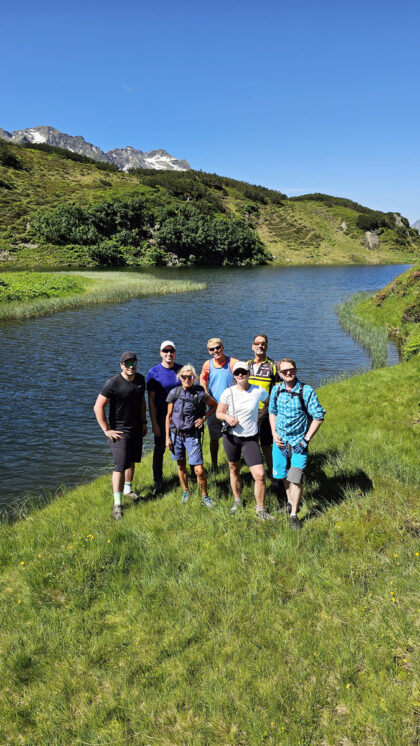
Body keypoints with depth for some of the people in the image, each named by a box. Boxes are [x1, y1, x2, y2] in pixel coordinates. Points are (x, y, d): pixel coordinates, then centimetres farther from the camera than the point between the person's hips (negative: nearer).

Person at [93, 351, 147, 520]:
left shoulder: (140, 379, 3)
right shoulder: (113, 383, -18)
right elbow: (98, 407, -17)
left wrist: (143, 422, 15)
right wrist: (107, 430, -16)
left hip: (136, 430, 7)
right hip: (119, 431, -6)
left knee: (132, 461, 19)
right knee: (120, 466, -8)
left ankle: (128, 489, 41)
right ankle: (117, 504, 0)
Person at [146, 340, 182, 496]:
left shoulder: (182, 369, 1)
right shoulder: (153, 373, -8)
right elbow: (151, 400, -8)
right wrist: (154, 423, -11)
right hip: (162, 415, -2)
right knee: (159, 449, 5)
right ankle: (157, 481, 18)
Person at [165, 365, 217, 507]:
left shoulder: (200, 394, -10)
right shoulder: (174, 392, -3)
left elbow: (214, 405, 8)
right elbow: (169, 416, 4)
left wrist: (204, 418, -6)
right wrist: (167, 437, 4)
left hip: (192, 435, -3)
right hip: (176, 434, 3)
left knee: (199, 470, -6)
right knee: (181, 466, 16)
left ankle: (205, 496, 15)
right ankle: (185, 492, 37)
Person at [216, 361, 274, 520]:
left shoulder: (259, 391, -6)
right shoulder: (228, 392, -7)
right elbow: (218, 413, 1)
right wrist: (226, 417, -21)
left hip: (250, 439, -1)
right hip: (231, 436, 1)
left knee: (259, 475, -10)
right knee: (234, 470, 18)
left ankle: (260, 510, 9)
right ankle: (237, 501, 42)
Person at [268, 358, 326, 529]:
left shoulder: (306, 391, -14)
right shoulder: (276, 389, -2)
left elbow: (318, 417, -10)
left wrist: (306, 439, -13)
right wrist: (274, 433, 1)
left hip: (298, 442, -4)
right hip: (280, 440, 4)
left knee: (295, 479, -7)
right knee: (284, 476, 17)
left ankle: (294, 515, 10)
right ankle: (289, 502, 42)